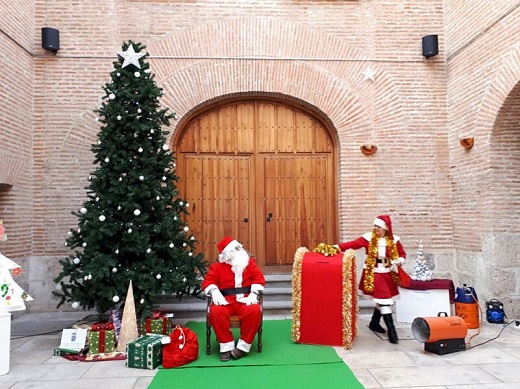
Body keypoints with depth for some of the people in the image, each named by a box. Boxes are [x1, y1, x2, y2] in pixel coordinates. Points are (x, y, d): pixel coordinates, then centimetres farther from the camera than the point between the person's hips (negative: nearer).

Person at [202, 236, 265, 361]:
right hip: (225, 300, 0)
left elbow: (259, 278, 5)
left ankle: (243, 345, -18)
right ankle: (226, 346, -19)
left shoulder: (249, 262, 12)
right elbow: (208, 281, 3)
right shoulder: (217, 266, 10)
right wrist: (214, 292, -20)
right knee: (215, 312, -33)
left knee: (255, 311, -33)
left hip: (245, 299, 0)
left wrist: (254, 293, -13)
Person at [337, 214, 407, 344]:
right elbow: (352, 244, -16)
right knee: (384, 301, -6)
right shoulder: (368, 238, -8)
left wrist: (400, 261, -13)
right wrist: (336, 247, -28)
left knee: (382, 301, 13)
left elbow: (402, 254, 9)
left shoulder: (394, 240, -1)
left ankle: (374, 323, 34)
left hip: (388, 275, 4)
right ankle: (391, 331, 1)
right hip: (374, 274, -4)